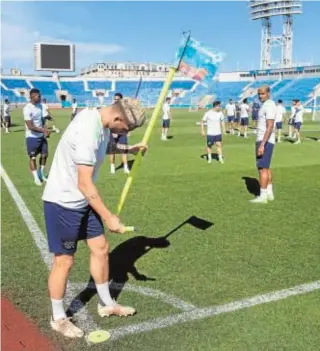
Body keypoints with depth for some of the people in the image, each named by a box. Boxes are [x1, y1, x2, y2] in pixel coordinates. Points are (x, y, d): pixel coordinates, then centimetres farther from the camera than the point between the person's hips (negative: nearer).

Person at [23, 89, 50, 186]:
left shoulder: (40, 105, 4)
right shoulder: (27, 109, -20)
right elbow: (30, 126, -24)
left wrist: (45, 130, -1)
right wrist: (44, 130, -22)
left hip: (41, 135, 7)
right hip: (32, 137, -7)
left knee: (44, 154, 14)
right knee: (33, 157, 4)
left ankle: (41, 174, 32)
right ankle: (36, 178, 16)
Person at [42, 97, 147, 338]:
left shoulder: (100, 122, -1)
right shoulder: (88, 131, -30)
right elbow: (85, 184, -29)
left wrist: (128, 150, 19)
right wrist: (109, 217, -24)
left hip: (82, 201, 9)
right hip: (63, 202, -9)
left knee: (101, 248, 13)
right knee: (64, 261, 3)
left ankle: (106, 304, 32)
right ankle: (59, 319, 25)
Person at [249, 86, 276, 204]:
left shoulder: (269, 106, -16)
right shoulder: (266, 105, 16)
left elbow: (270, 127, -23)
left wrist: (262, 144, -27)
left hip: (265, 141, -10)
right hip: (264, 141, 10)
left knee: (262, 168, -7)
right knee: (266, 167, 14)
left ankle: (263, 196, -3)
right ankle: (269, 193, 21)